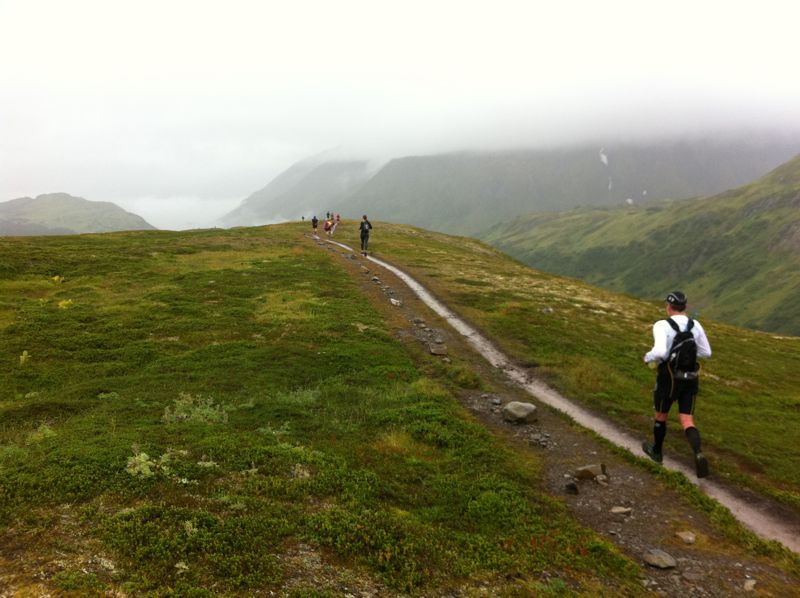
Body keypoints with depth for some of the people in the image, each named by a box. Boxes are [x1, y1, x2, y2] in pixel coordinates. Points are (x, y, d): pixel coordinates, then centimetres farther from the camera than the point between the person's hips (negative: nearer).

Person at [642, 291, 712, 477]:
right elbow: (706, 352, 10)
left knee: (661, 415, 20)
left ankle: (656, 451, 40)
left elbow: (660, 352, -31)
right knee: (687, 422, 5)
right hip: (690, 379, 4)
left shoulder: (662, 326, -18)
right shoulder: (695, 325, 1)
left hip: (669, 379, -4)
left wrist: (648, 357, -9)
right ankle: (699, 454, -21)